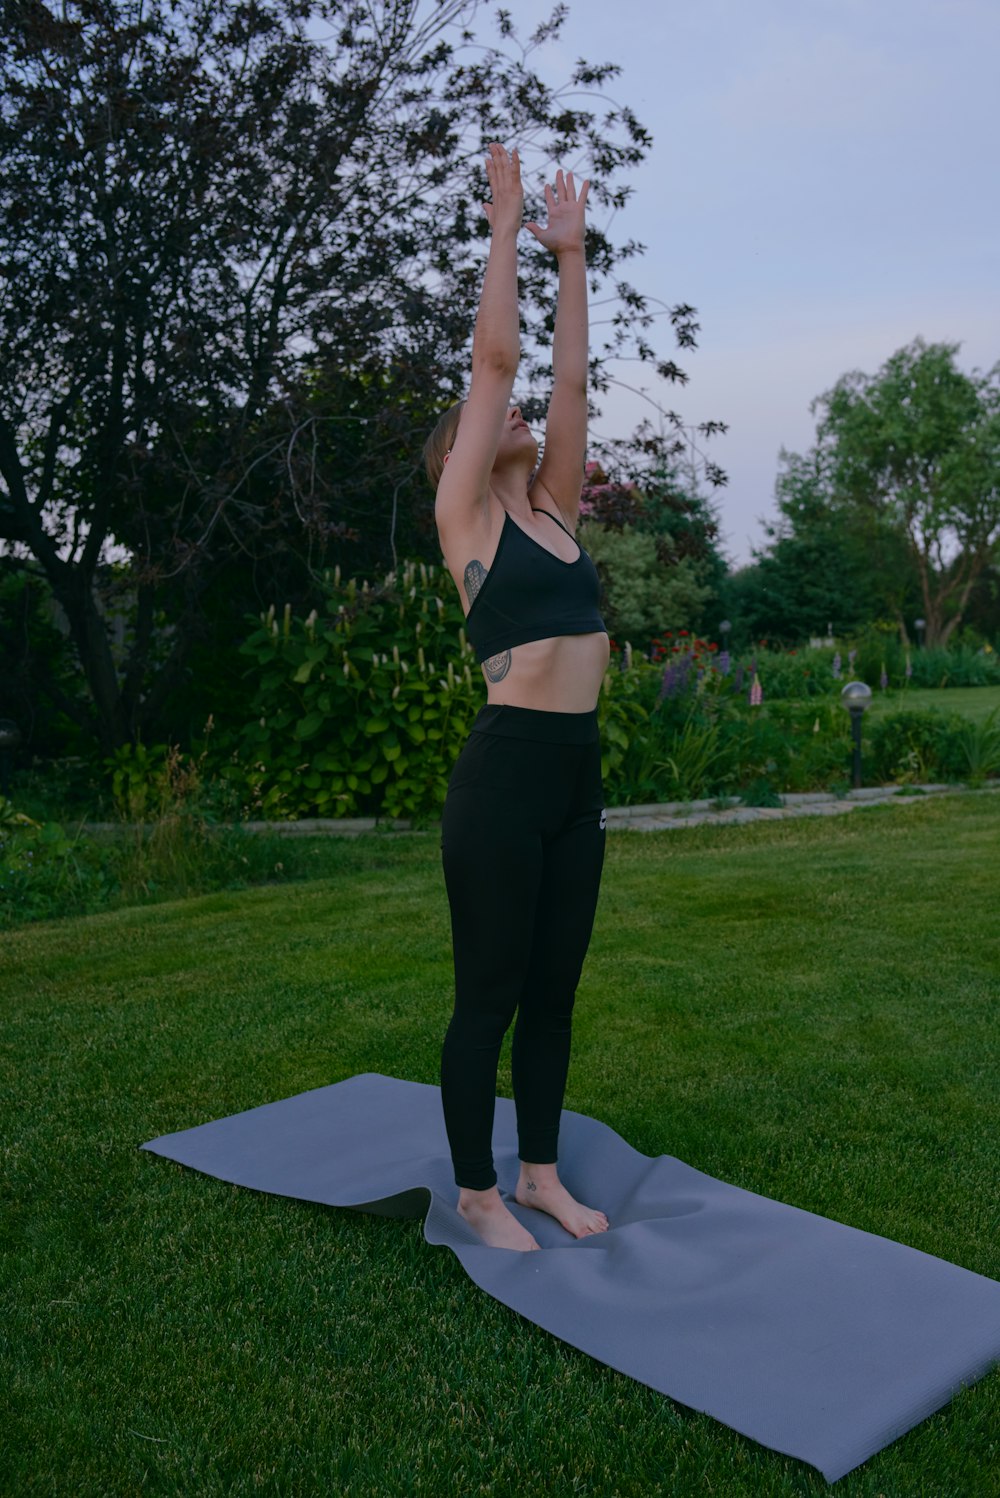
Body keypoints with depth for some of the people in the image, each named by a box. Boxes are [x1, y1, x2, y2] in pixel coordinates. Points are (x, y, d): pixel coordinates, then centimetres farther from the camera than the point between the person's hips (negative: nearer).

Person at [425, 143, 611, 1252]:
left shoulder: (553, 512, 16)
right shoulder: (466, 517, -1)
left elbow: (569, 378, 16)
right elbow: (493, 357, -4)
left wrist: (571, 253, 19)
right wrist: (505, 227, 4)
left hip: (576, 780, 7)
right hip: (504, 775, -7)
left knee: (553, 991, 14)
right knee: (489, 995, 4)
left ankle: (540, 1173, 29)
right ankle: (476, 1191, 20)